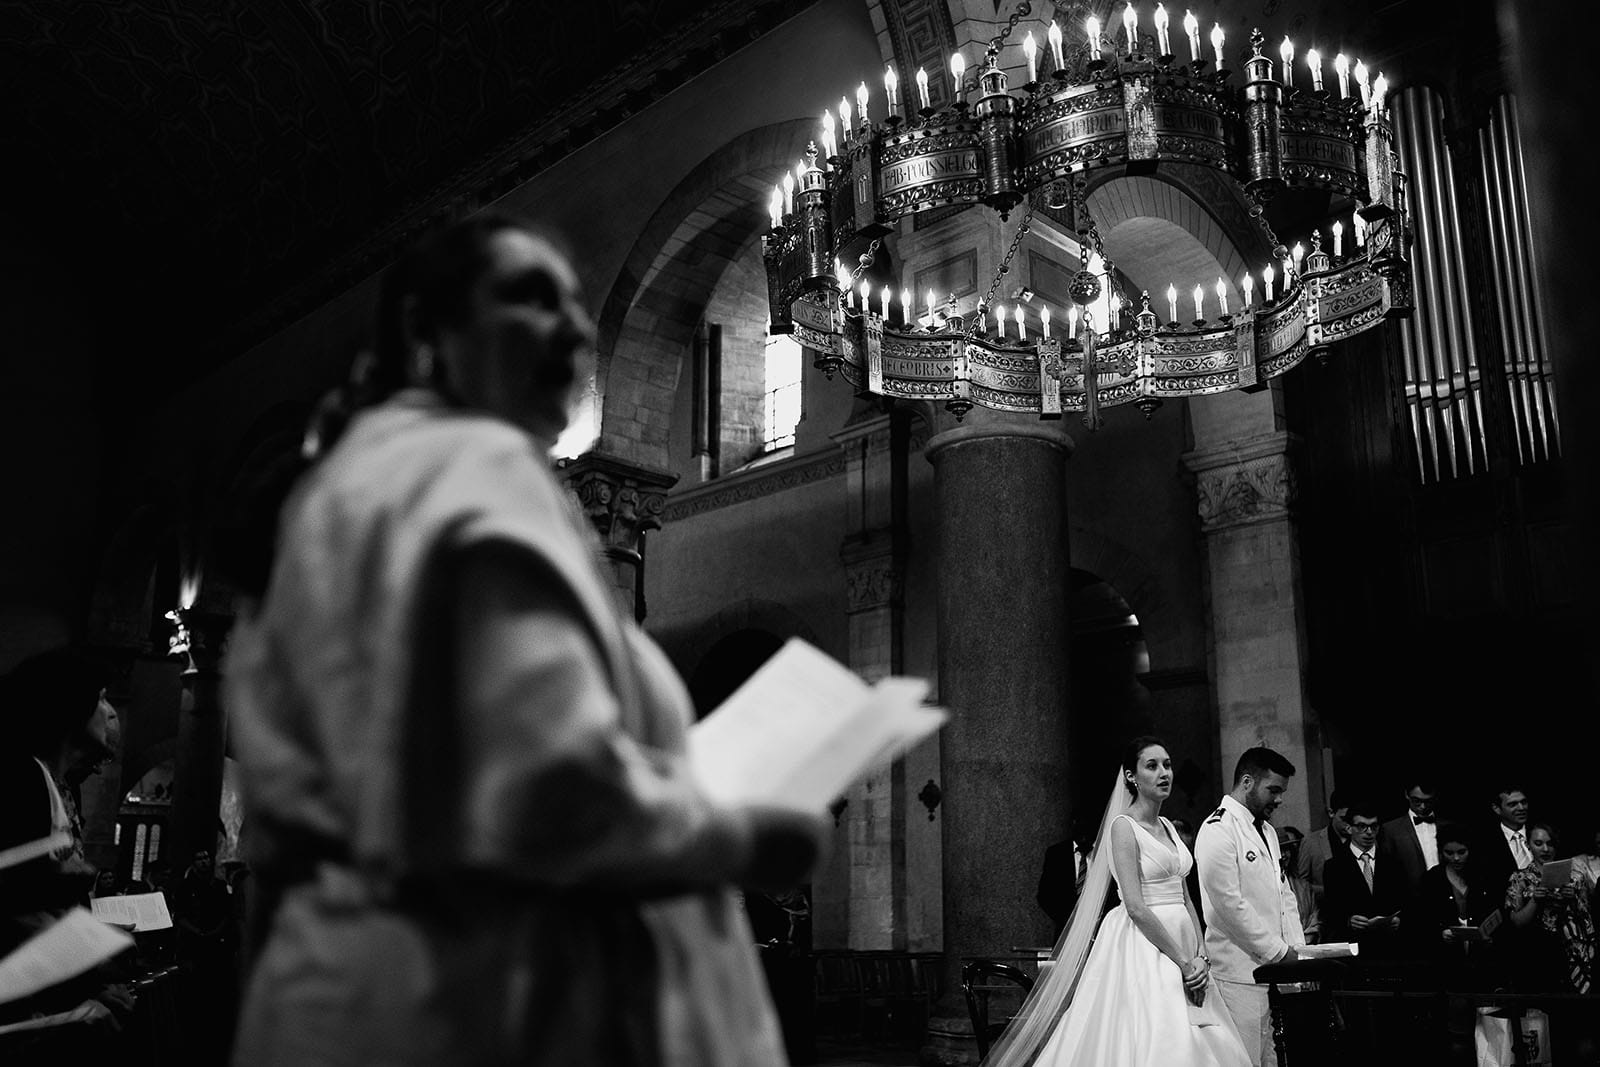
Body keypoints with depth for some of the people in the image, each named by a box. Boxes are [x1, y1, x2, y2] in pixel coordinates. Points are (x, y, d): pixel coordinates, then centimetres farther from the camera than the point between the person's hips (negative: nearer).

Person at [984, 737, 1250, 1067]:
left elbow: (1184, 897, 12)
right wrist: (1184, 962, -15)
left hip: (1180, 942, 7)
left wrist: (1201, 955, -2)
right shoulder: (1123, 826, -9)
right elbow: (1135, 907, -16)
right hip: (1142, 948, -7)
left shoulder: (1168, 828, 14)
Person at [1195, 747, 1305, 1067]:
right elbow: (1229, 904, -16)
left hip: (1275, 968, 8)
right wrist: (1279, 951, -11)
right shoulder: (1218, 830, -12)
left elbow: (1284, 894, 20)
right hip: (1241, 973, -8)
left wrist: (1297, 948, 6)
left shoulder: (1267, 830, 19)